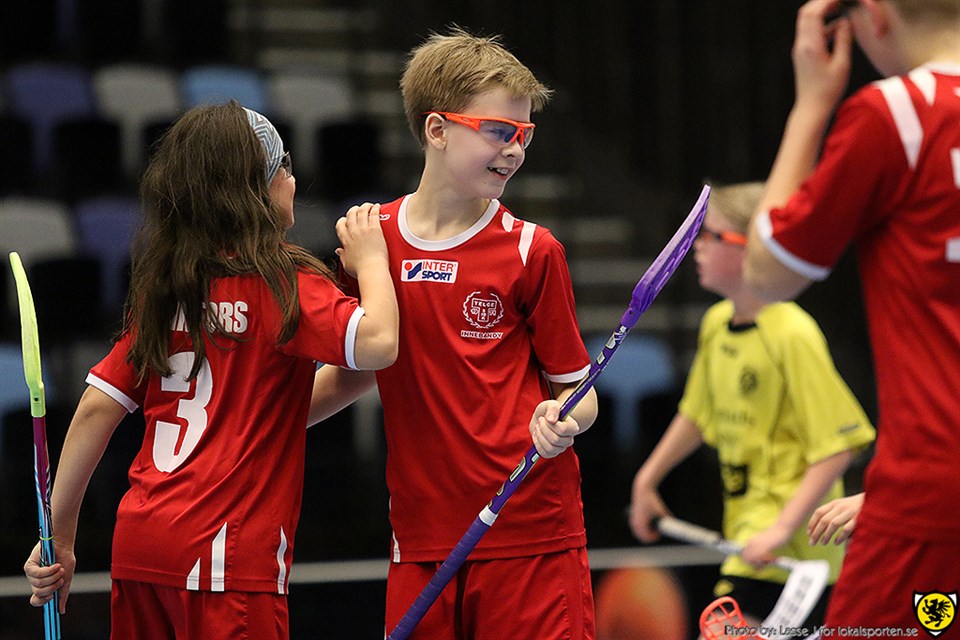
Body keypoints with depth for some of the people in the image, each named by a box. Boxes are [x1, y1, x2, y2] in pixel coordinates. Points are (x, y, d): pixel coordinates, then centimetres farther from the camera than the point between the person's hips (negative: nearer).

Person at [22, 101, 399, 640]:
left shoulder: (160, 289, 11)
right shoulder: (282, 284, -7)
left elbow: (98, 408, 10)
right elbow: (376, 343, -22)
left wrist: (60, 538, 15)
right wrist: (370, 261, -3)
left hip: (138, 541, 7)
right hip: (228, 555, -7)